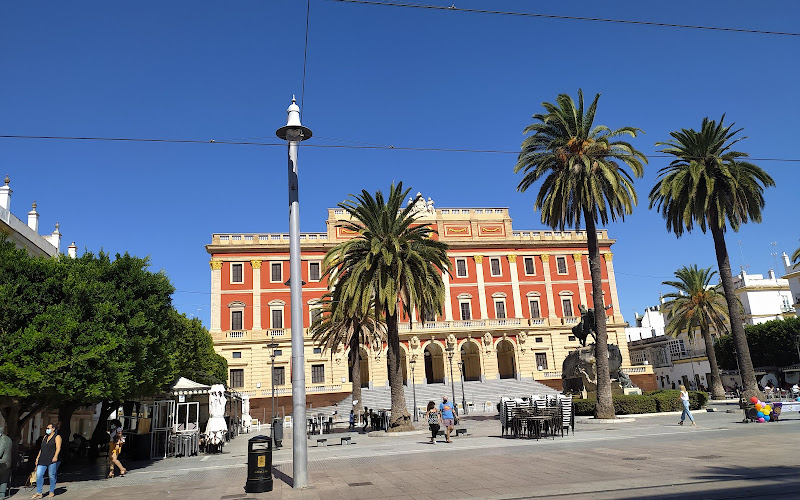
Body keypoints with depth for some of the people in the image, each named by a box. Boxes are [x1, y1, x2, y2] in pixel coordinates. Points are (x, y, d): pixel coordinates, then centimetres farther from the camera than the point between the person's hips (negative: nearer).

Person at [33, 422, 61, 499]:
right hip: (43, 460, 6)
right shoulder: (45, 437, 20)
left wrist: (55, 456, -24)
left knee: (52, 475, -2)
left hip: (52, 460, -6)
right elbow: (42, 448, 23)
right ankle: (38, 493, 3)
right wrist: (38, 457, 16)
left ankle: (52, 492, 10)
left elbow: (58, 448, -11)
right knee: (39, 474, -3)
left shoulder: (57, 437, -1)